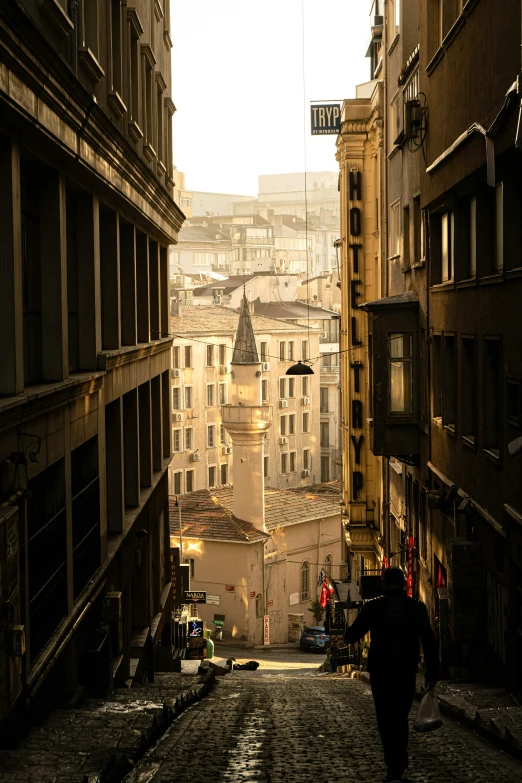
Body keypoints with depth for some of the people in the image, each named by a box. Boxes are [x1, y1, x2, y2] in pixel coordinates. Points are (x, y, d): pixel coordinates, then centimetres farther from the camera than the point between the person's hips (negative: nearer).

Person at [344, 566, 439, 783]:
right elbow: (429, 643, -2)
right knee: (401, 718, 18)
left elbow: (351, 635, 1)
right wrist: (432, 672, 6)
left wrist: (348, 637, 25)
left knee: (386, 720, 2)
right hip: (406, 672, 2)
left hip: (380, 672, -2)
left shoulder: (373, 607, -7)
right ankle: (400, 764, 25)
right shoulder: (417, 608, -2)